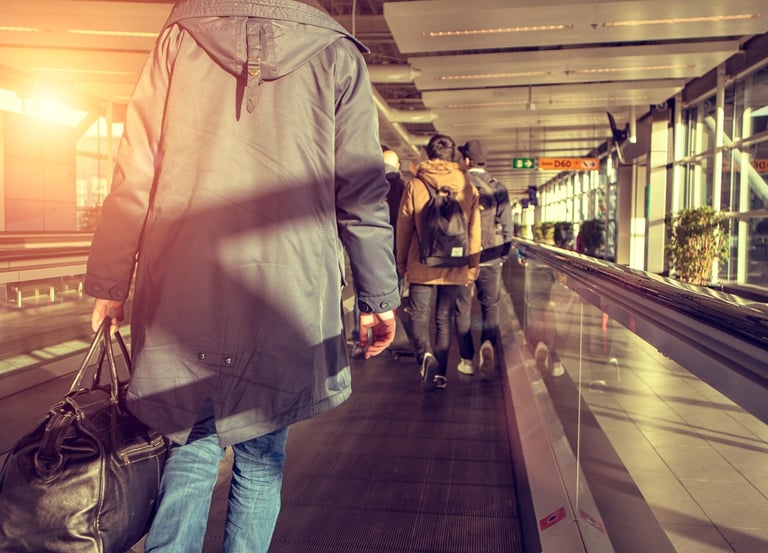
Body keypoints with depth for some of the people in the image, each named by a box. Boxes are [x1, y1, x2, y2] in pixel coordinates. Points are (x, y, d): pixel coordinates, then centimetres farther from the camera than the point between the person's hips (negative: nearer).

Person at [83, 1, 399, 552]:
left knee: (192, 443, 17)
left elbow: (135, 173, 3)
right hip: (288, 298, -1)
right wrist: (380, 298, 8)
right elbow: (362, 195, 0)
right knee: (261, 456, 14)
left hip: (181, 296, 2)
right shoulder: (336, 54, 3)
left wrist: (110, 283, 9)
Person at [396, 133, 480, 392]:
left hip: (422, 265, -2)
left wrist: (401, 262, 11)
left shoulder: (414, 185, -3)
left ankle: (425, 355, -21)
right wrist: (472, 267, 12)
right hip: (455, 267, 2)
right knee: (445, 319, 12)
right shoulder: (468, 188, 1)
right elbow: (474, 230, 4)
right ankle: (440, 372, 16)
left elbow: (403, 227, 1)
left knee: (419, 315, 5)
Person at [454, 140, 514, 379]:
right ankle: (488, 343, -12)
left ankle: (467, 359, 11)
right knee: (490, 307, 13)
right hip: (490, 259, 1)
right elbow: (507, 227, 1)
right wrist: (503, 256, 12)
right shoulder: (499, 188, 1)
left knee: (463, 309, 9)